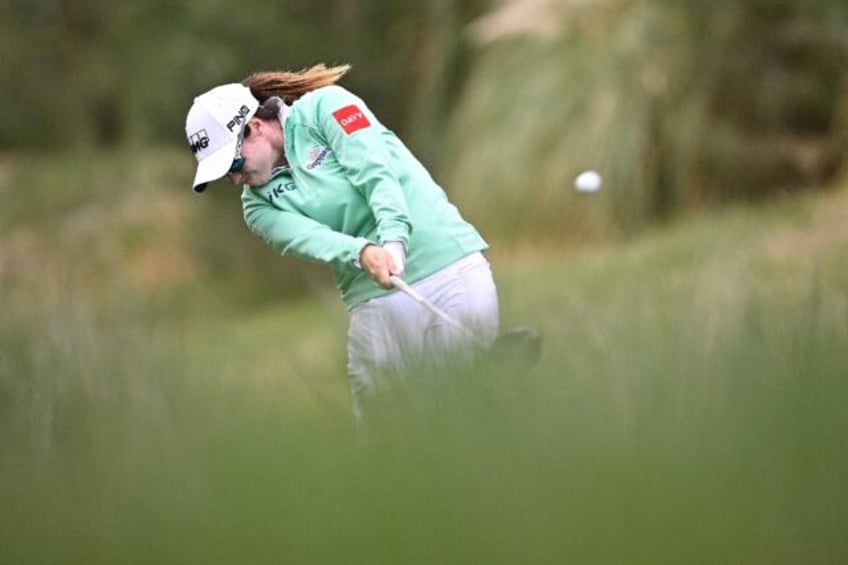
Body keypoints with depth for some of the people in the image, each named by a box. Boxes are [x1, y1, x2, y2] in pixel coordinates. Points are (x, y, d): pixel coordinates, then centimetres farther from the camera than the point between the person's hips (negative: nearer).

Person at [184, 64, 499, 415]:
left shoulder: (323, 107, 2)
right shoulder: (259, 204, 11)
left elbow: (377, 171, -11)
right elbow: (306, 237, -8)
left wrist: (393, 239, -28)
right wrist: (363, 253, -30)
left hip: (450, 268, -4)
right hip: (375, 301, 4)